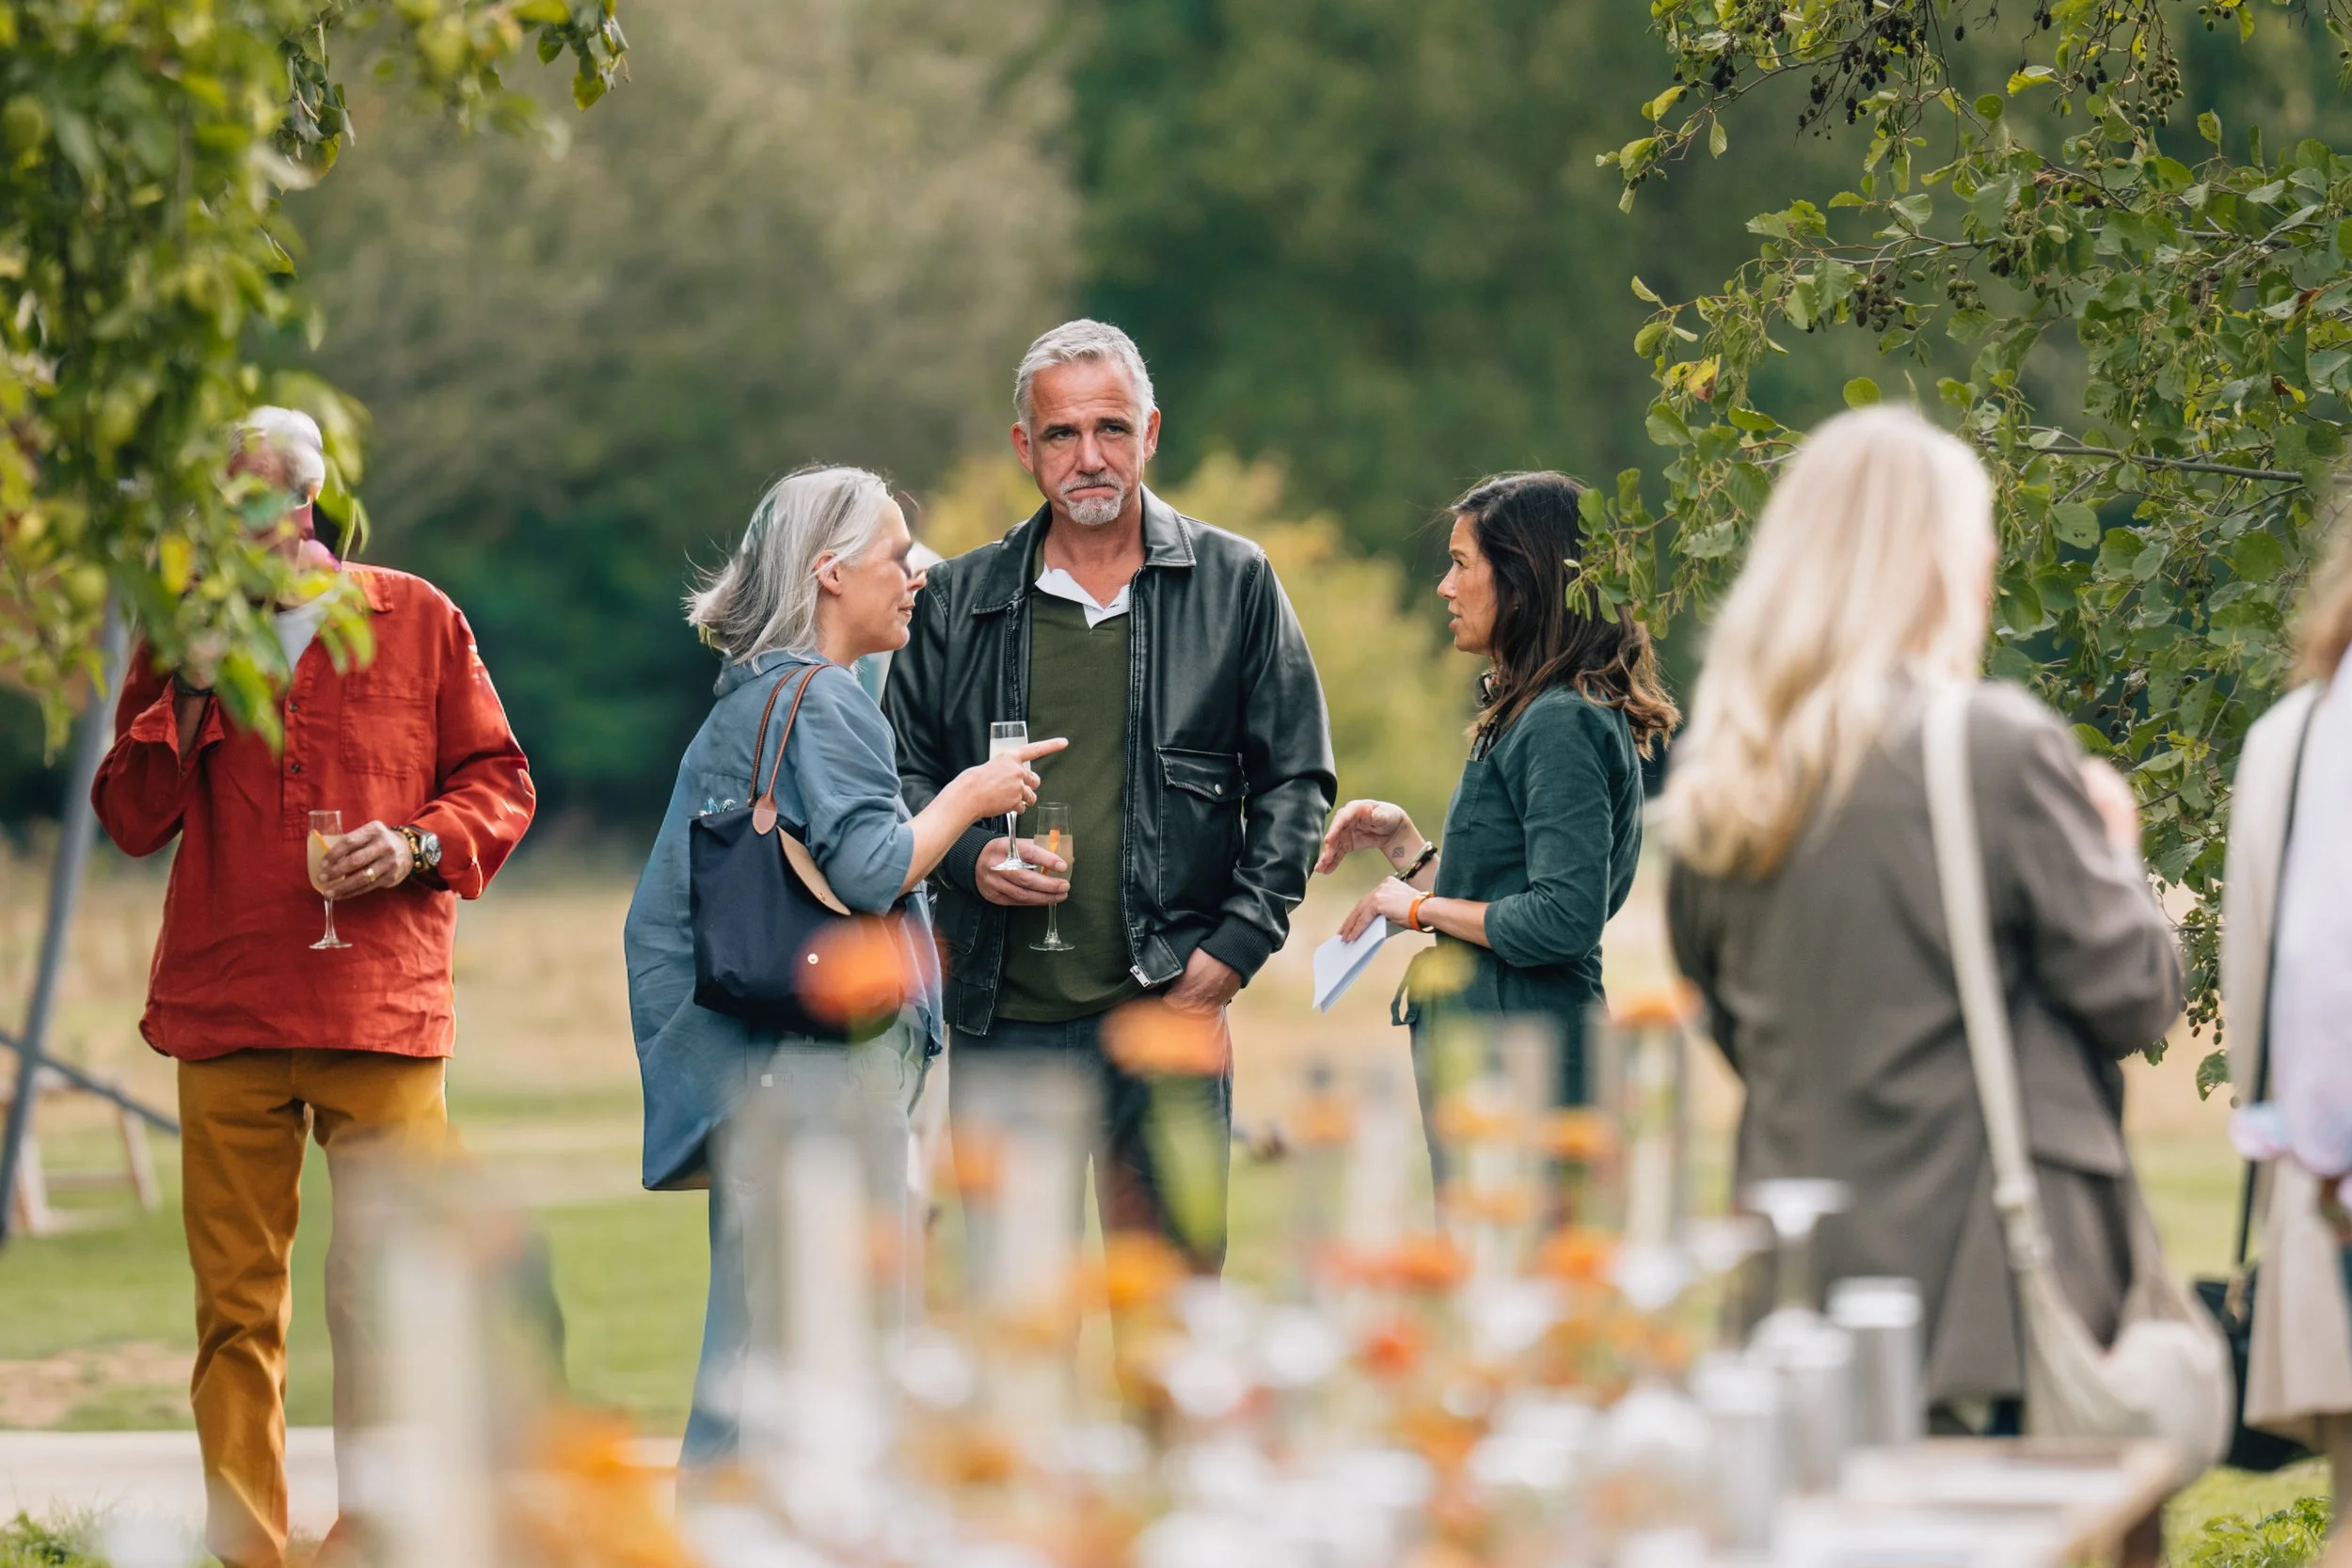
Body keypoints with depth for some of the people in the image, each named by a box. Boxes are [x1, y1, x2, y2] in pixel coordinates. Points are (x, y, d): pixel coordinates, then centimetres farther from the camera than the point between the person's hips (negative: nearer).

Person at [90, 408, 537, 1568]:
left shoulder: (416, 622, 7)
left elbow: (498, 781, 9)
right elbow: (132, 820, 6)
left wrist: (419, 846, -10)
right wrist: (186, 686, -6)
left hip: (381, 1010, -2)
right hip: (225, 1017, 2)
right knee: (234, 1306, 1)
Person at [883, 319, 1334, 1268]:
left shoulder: (1234, 585, 6)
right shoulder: (959, 602, 8)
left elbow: (1294, 780, 6)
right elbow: (902, 770, 14)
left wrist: (1236, 945, -4)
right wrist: (969, 856, -7)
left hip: (1168, 1009, -1)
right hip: (1004, 1019, 1)